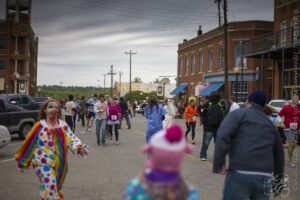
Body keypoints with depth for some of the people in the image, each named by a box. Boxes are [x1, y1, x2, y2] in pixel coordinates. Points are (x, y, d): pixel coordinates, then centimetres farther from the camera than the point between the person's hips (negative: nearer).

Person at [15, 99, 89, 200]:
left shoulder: (63, 125, -3)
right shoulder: (40, 126, -10)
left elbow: (72, 138, -11)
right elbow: (29, 143, -1)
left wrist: (79, 147, -32)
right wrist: (22, 159, 7)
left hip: (60, 163, 4)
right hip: (43, 163, -4)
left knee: (55, 188, 20)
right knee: (50, 188, -15)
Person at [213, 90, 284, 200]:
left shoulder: (238, 114, 8)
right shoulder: (270, 123, 23)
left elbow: (223, 136, -11)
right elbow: (279, 153, 29)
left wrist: (218, 164, -9)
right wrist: (278, 178, 40)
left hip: (240, 173, -5)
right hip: (265, 176, 5)